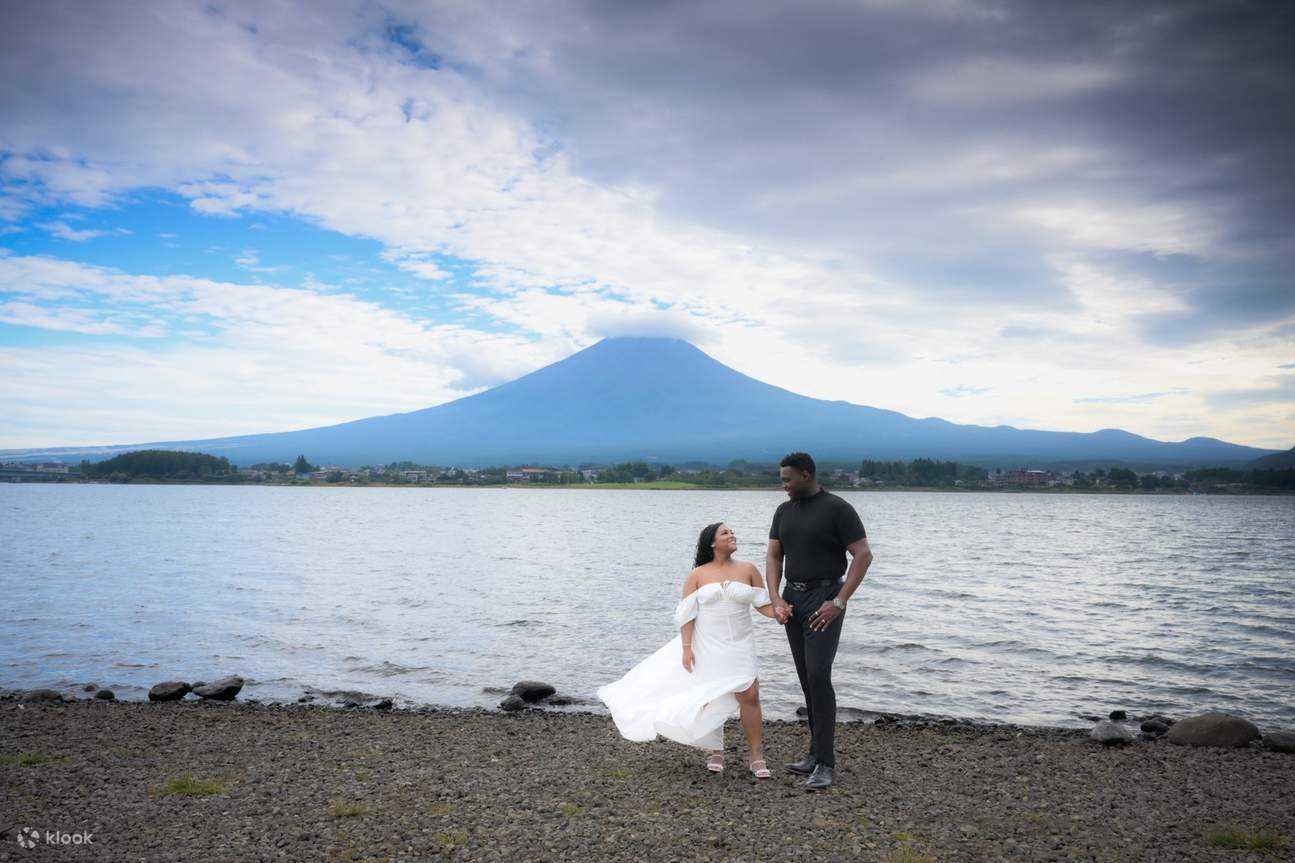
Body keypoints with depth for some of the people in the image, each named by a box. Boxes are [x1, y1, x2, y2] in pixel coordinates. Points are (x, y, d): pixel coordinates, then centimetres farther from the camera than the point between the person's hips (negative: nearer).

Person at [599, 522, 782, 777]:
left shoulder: (748, 569, 2)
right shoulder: (697, 575, -2)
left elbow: (764, 604, 2)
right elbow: (686, 614, -4)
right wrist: (686, 648, -11)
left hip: (738, 646, 1)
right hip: (706, 647, 0)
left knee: (749, 696, -9)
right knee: (709, 699, 6)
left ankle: (757, 757, 2)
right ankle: (716, 753, 23)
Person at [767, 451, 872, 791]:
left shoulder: (837, 509, -9)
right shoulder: (784, 511, 10)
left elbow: (863, 555, -12)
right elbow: (773, 557, 11)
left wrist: (839, 602, -17)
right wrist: (776, 599, -3)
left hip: (823, 598, -6)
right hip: (792, 599, 7)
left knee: (818, 676, -13)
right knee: (807, 680, 10)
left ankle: (825, 762, -7)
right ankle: (817, 752, 19)